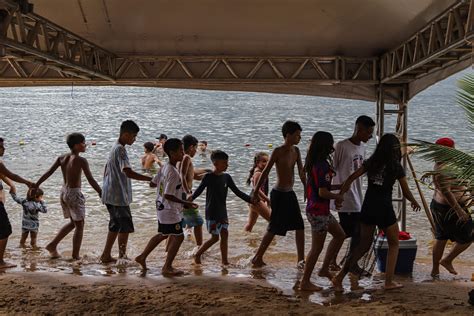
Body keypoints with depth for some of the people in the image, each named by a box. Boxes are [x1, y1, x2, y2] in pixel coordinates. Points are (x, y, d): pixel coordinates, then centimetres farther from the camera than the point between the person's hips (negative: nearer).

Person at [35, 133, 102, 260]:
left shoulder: (62, 158, 3)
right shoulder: (81, 161, -16)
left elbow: (48, 173, 4)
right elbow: (91, 180, -18)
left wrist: (35, 185, 11)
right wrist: (101, 193, -10)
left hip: (64, 193, 7)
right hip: (75, 194, -7)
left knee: (73, 223, 23)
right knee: (79, 225, 7)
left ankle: (52, 245, 22)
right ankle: (75, 255, 8)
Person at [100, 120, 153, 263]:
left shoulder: (115, 148, 14)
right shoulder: (120, 149, -18)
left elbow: (107, 169, 24)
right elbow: (128, 172, -29)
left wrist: (106, 188, 29)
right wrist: (150, 179, -29)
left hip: (110, 195, 10)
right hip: (118, 196, -10)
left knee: (115, 225, 15)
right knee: (126, 226, -5)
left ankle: (106, 255, 19)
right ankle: (122, 257, -2)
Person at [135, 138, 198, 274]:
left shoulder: (164, 168, 5)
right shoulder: (173, 173, -24)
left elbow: (152, 183, 12)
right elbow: (168, 195, -26)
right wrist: (185, 203, -20)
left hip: (162, 208, 10)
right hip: (170, 210, -10)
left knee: (163, 235, 24)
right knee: (178, 237, -1)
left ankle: (142, 257, 31)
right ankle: (167, 267, 6)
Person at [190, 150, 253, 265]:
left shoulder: (226, 177, 5)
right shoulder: (209, 177, -10)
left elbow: (237, 192, 9)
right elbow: (200, 189, -7)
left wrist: (251, 200, 4)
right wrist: (191, 198, -24)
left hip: (223, 212, 6)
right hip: (212, 213, -6)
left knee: (224, 234, 4)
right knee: (215, 237, -3)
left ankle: (225, 261, 11)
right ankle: (197, 255, 14)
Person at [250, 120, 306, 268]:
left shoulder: (296, 151, 7)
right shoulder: (278, 152, -14)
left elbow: (301, 172, 13)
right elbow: (265, 173, -12)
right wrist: (256, 193, -11)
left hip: (290, 194, 8)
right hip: (279, 194, -8)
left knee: (300, 227, 7)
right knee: (274, 229, -3)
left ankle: (301, 260, 12)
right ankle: (257, 258, 8)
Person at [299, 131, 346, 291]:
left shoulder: (313, 163, 8)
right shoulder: (323, 165, -21)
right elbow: (323, 192, -24)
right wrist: (338, 197, -7)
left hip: (315, 208, 10)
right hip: (319, 212, -10)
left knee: (340, 235, 20)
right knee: (317, 247, 0)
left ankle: (324, 269, 23)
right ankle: (305, 282, 9)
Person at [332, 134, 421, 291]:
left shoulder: (371, 162, 6)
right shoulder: (396, 167, -5)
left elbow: (350, 179, -1)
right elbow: (406, 192, 1)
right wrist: (414, 202, 19)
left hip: (368, 207, 4)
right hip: (384, 208, -4)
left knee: (364, 245, 14)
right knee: (394, 244, 16)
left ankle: (339, 278, 6)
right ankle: (389, 281, 12)